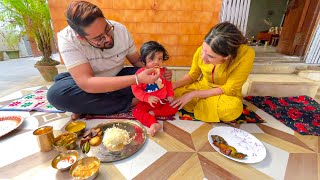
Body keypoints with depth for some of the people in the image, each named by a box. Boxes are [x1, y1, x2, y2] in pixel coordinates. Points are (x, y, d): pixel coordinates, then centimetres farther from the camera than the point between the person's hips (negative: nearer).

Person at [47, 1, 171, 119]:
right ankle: (129, 102, -20)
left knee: (145, 77, -22)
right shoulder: (67, 39, -26)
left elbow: (137, 61, -7)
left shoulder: (120, 29, -17)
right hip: (86, 82, -1)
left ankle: (86, 107, -15)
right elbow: (87, 84, -36)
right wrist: (137, 79, -45)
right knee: (56, 94, -31)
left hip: (117, 77, 2)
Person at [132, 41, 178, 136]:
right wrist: (147, 98, -26)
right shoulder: (141, 73, -14)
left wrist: (170, 95, 1)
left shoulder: (163, 72, 0)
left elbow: (168, 84, 15)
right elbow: (136, 89, -16)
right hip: (147, 103, -3)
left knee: (174, 107, -14)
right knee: (136, 111, -25)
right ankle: (154, 124, -39)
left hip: (163, 101, 4)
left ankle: (153, 113, -17)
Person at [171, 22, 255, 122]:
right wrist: (173, 85, -18)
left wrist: (193, 94, -27)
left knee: (232, 108, -36)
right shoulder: (201, 51, -19)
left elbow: (229, 89, -23)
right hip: (202, 87, 2)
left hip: (226, 94, -2)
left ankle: (195, 104, -10)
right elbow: (192, 75, -1)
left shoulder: (246, 54, -29)